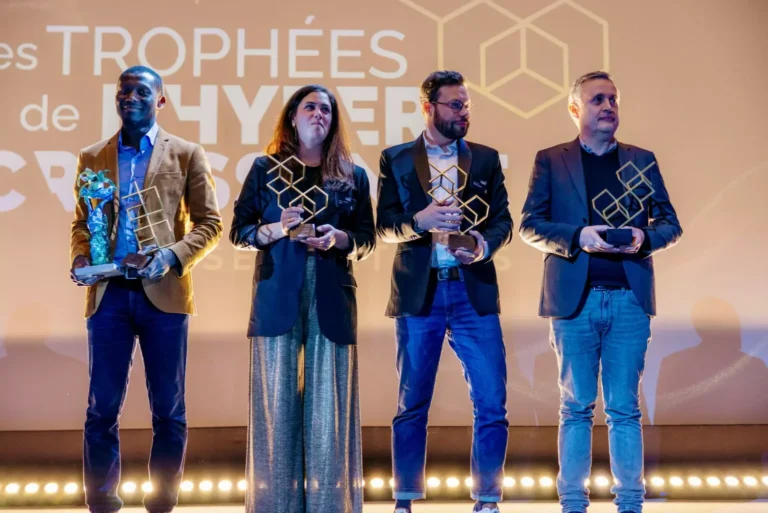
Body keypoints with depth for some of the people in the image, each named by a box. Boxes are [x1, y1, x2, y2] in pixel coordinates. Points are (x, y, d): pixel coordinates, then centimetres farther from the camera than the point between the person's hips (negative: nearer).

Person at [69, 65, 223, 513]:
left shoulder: (188, 155, 5)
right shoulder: (93, 157, 13)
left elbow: (210, 222, 2)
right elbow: (82, 222, 16)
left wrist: (174, 255, -14)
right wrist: (81, 257, -5)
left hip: (163, 293, -1)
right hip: (108, 294, 2)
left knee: (168, 409, 5)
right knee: (102, 407, 3)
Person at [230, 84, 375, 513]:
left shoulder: (353, 176, 13)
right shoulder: (265, 169, 10)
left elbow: (367, 239, 11)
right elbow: (239, 231, 7)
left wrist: (338, 238, -9)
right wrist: (276, 229, -11)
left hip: (332, 300, 1)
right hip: (277, 298, -1)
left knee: (329, 405, -1)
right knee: (277, 402, -2)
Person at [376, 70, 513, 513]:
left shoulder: (486, 158, 11)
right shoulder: (396, 160, 7)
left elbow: (503, 221, 7)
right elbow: (384, 227, 1)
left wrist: (485, 244, -14)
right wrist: (419, 220, -18)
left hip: (474, 292, 1)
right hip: (418, 293, -1)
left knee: (492, 405, -2)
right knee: (412, 406, 7)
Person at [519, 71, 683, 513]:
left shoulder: (642, 160, 13)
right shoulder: (551, 161, 8)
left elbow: (671, 224, 11)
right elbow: (530, 225, 1)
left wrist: (645, 237, -10)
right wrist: (577, 237, -14)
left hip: (630, 298, 1)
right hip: (575, 298, -1)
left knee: (625, 408, 4)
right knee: (577, 407, 5)